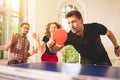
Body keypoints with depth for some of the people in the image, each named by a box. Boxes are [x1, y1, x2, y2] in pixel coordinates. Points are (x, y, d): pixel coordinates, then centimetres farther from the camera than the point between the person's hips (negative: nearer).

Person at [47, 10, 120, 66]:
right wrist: (52, 47, -46)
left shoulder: (95, 27, -30)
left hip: (102, 58, 0)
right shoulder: (69, 36, -28)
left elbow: (109, 33, -9)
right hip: (86, 59, 0)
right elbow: (56, 49, -21)